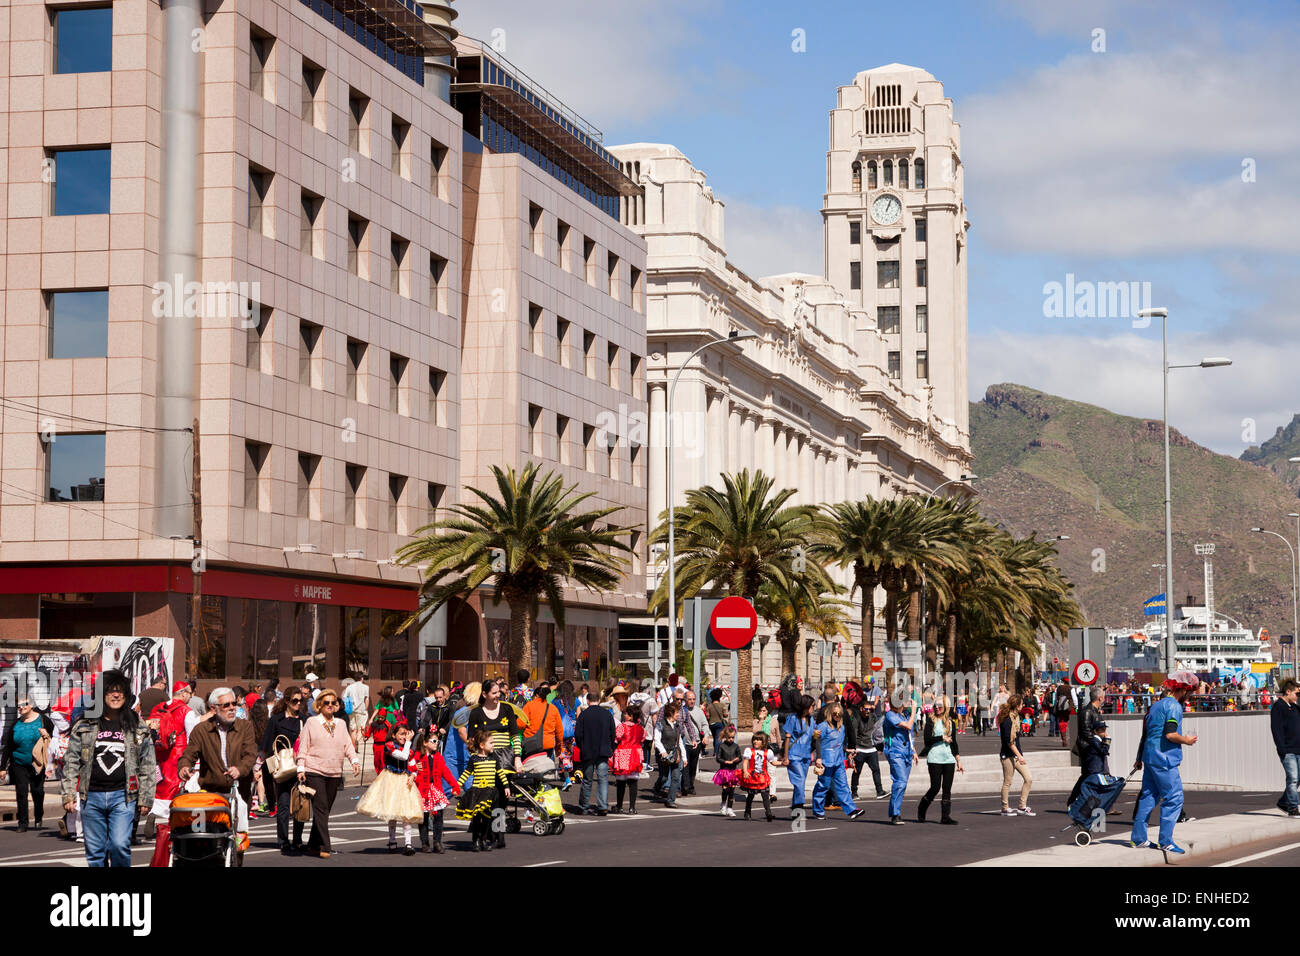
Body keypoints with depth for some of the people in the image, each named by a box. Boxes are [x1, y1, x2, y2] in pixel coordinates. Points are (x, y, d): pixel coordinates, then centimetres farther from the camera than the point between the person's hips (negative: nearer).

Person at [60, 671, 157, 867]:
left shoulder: (138, 727, 8)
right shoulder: (85, 725, 8)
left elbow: (147, 765, 10)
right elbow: (71, 761, 8)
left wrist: (145, 798, 5)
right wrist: (68, 794, 1)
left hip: (122, 796, -1)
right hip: (92, 796, 1)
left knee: (119, 845, -15)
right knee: (95, 851, 4)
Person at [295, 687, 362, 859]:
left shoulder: (341, 724, 15)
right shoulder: (311, 723, 3)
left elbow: (348, 745, 13)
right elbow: (303, 746, 1)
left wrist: (355, 761, -3)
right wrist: (301, 768, -7)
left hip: (334, 774, 5)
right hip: (314, 772, -5)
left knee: (325, 810, 7)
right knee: (321, 809, -12)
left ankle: (313, 846, 16)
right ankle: (325, 847, -14)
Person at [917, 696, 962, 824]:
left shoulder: (951, 722, 13)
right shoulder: (931, 720, 1)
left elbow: (954, 742, 17)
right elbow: (927, 739, -9)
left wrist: (958, 761, 14)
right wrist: (942, 738, -10)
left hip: (949, 758, 4)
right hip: (934, 758, -4)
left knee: (947, 788, 0)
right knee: (935, 787, -6)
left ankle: (945, 816, 2)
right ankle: (921, 812, 13)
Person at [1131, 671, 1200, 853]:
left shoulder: (1156, 705, 18)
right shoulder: (1173, 706, -11)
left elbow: (1145, 733, 23)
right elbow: (1170, 734, -22)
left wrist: (1139, 759, 29)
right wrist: (1186, 740, -4)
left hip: (1150, 757, 9)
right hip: (1164, 760, -9)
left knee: (1148, 796, 13)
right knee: (1174, 798, -5)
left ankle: (1138, 838, 15)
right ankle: (1165, 841, -7)